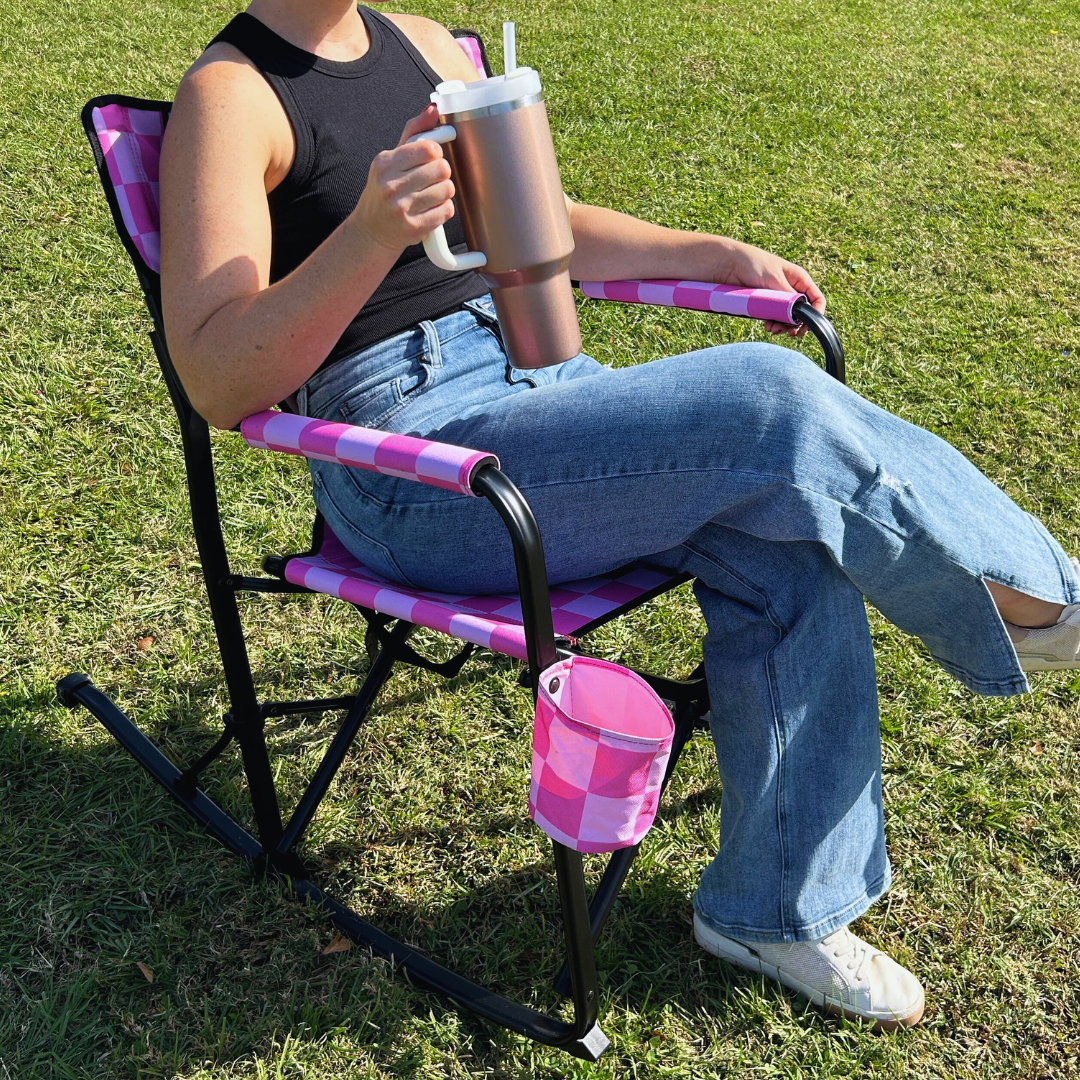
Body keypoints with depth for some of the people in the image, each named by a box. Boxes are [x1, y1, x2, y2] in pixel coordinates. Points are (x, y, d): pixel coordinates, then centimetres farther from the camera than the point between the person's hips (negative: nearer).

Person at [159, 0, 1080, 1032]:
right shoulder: (230, 94, -6)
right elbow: (217, 385, -17)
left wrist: (714, 256, 11)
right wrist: (372, 233, -30)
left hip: (535, 369, 7)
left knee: (788, 546, -16)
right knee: (776, 403, -24)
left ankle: (771, 909, 0)